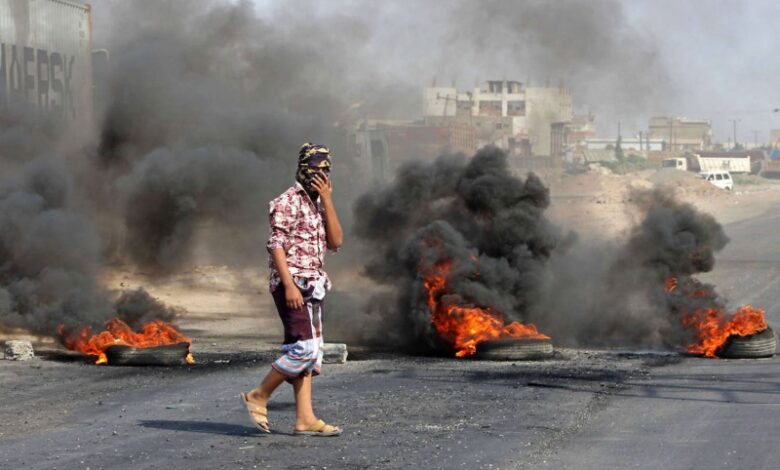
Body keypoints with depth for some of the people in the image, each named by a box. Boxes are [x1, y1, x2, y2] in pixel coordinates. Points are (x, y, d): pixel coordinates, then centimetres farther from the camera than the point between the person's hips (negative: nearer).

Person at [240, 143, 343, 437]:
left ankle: (305, 419, 5)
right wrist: (290, 285, -23)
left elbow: (335, 241, 6)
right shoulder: (287, 202, -8)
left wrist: (327, 200, -1)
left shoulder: (318, 205, 17)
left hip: (311, 287, 9)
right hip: (293, 285, -9)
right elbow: (276, 246, -15)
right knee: (304, 348, -15)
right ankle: (258, 397, -4)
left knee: (309, 352, 5)